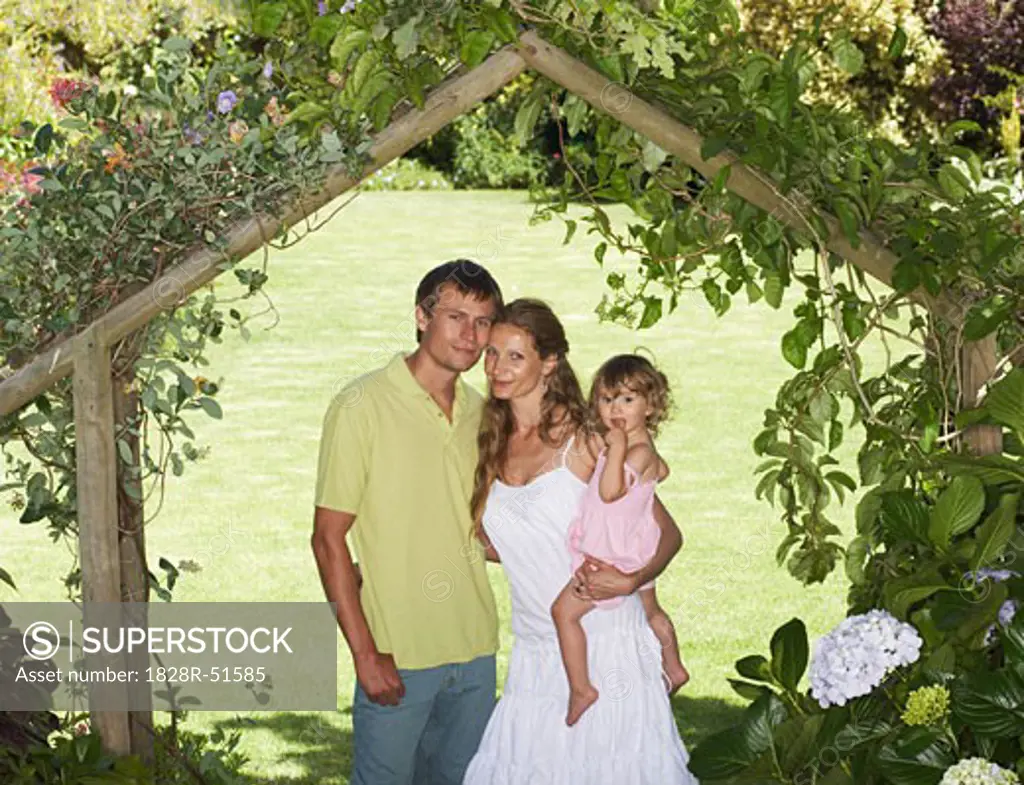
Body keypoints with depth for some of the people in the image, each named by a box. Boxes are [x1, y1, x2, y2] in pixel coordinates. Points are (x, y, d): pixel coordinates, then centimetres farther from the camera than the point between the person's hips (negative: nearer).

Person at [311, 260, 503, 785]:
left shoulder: (479, 413, 9)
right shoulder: (363, 406, -10)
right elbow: (328, 539, -11)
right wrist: (365, 654, -15)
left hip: (474, 649, 6)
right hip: (396, 656, -6)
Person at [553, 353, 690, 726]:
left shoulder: (639, 450, -26)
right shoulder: (636, 445, 4)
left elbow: (610, 491, -37)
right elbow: (662, 470, 24)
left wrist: (616, 448, -39)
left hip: (614, 556, -11)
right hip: (636, 554, 11)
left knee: (564, 610, -10)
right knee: (650, 611, 29)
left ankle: (580, 688, -6)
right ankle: (674, 669, 48)